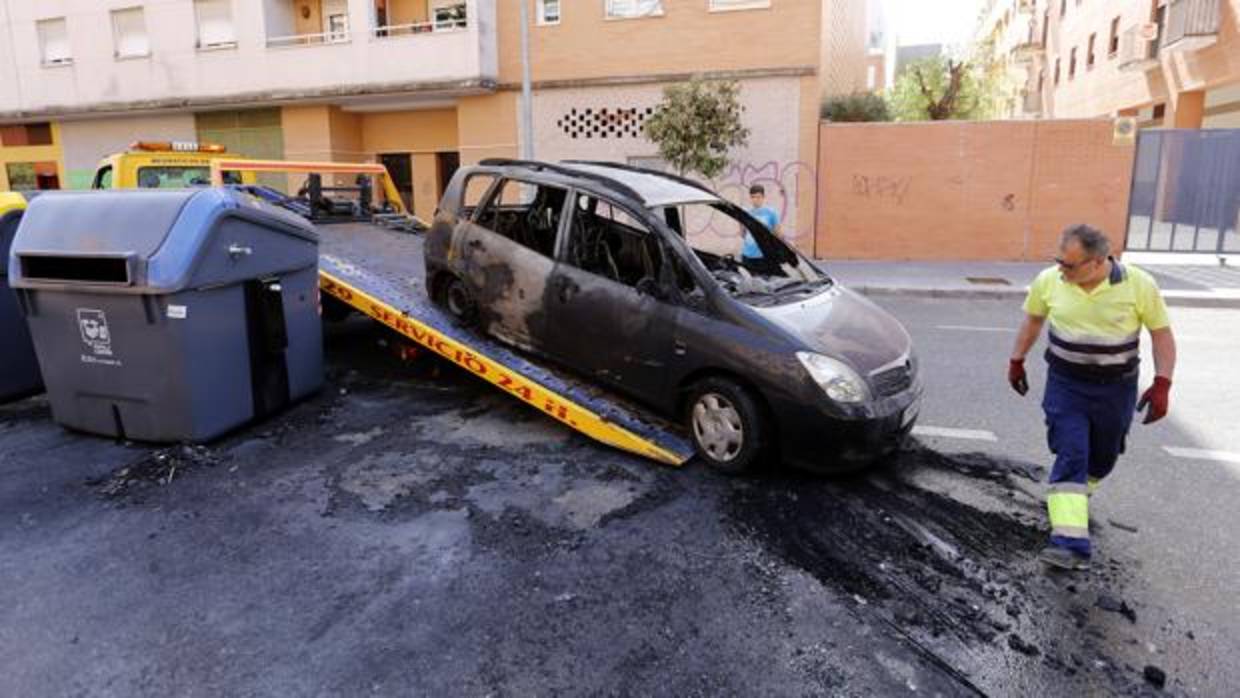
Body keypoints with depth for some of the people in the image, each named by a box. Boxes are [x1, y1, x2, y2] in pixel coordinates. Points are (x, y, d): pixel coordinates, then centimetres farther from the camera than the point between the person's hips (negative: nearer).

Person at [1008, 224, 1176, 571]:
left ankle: (1075, 499, 46)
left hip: (1116, 388, 1)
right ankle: (1071, 543, -17)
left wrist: (1162, 384, -13)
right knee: (1070, 457, -11)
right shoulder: (1049, 280, -9)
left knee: (1102, 457, 16)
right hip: (1065, 385, 0)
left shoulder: (1140, 285, -13)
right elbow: (1033, 320, 9)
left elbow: (1162, 334, -5)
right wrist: (1017, 361, 13)